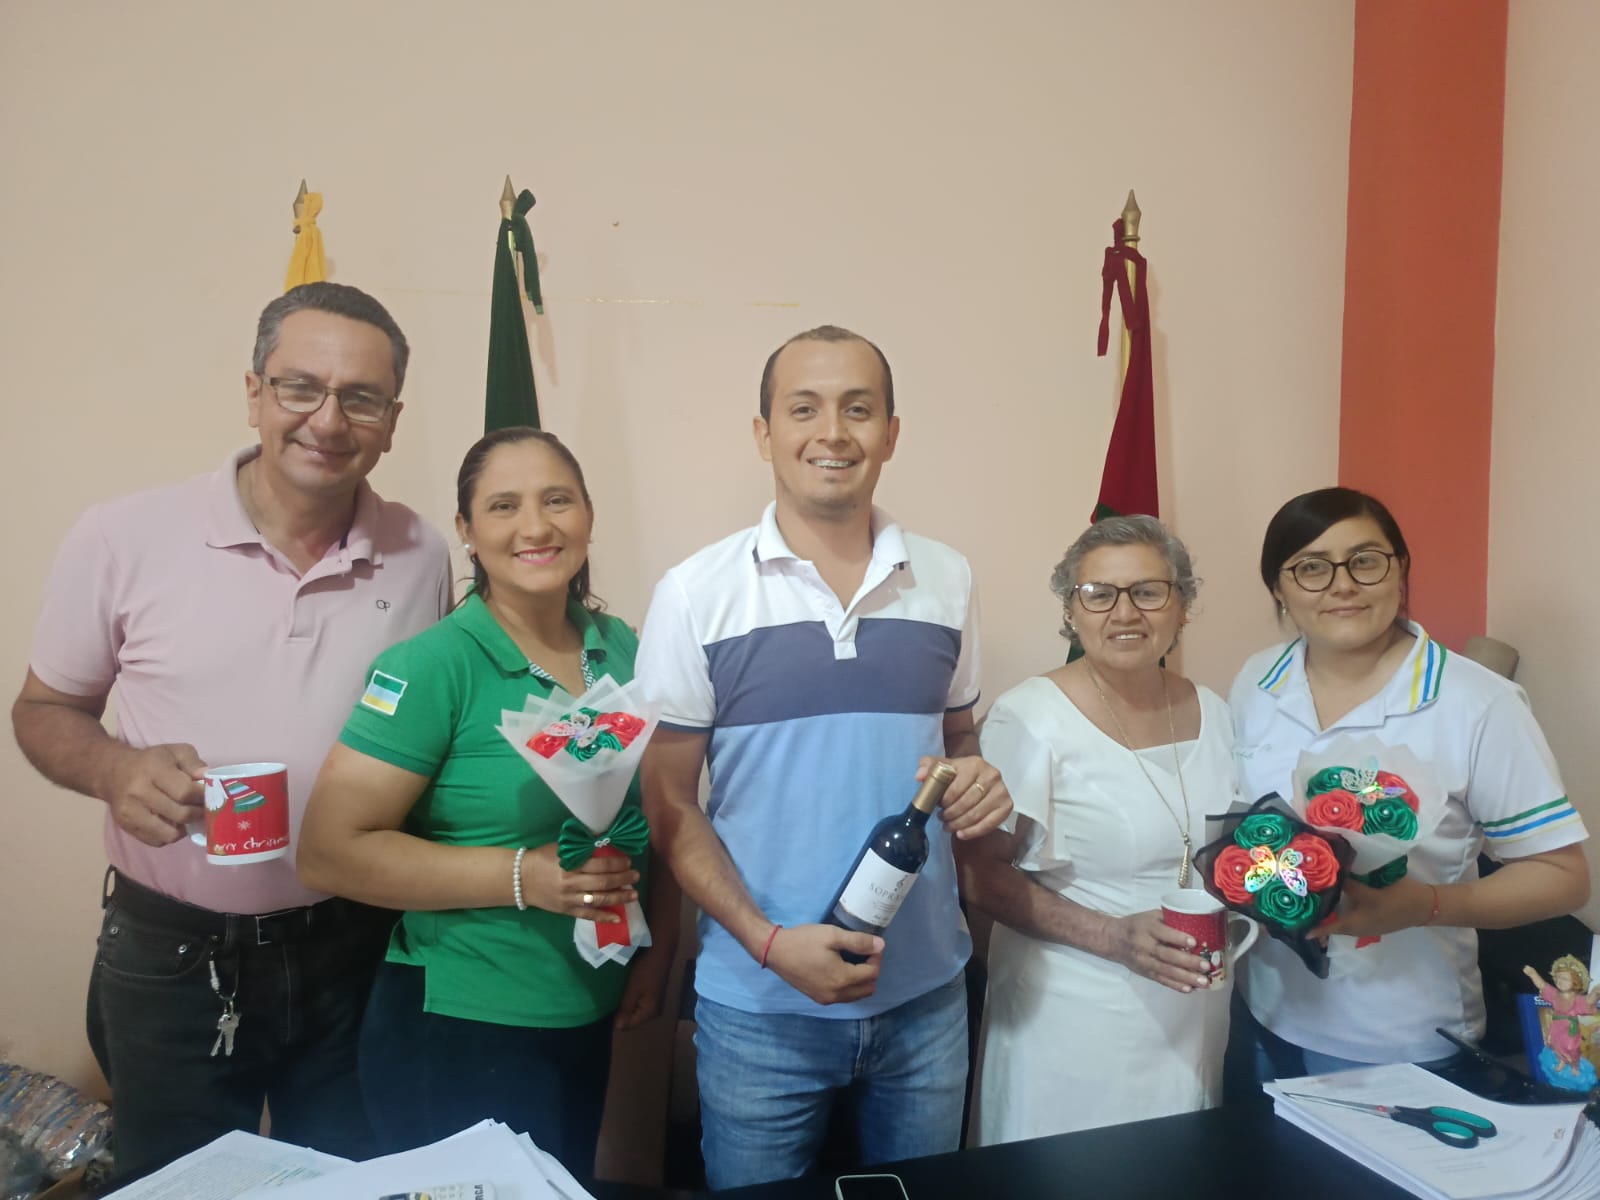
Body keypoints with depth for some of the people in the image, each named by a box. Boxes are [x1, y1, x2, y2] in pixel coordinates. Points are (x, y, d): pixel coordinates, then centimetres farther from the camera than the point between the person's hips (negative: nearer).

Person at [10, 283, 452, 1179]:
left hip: (355, 958, 2)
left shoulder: (422, 556, -5)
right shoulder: (124, 540, -12)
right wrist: (115, 768, -20)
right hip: (171, 962, -1)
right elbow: (45, 710, 1)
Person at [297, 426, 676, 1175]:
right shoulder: (432, 667, -17)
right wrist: (523, 876, -24)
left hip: (590, 1023, 6)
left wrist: (659, 949, 0)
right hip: (456, 1032, -6)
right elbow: (329, 854, -19)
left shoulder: (622, 650, 0)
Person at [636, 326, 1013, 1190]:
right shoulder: (695, 593, -8)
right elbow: (668, 804, -5)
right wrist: (769, 942, -16)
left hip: (926, 992, 3)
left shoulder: (947, 580, 2)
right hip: (759, 1005, -2)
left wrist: (976, 782, -9)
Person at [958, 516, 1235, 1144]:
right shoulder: (1030, 716, -15)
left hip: (1197, 1019, 6)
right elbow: (980, 874, -15)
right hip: (1074, 1026, -5)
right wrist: (1112, 937, -23)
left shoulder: (1212, 713, 4)